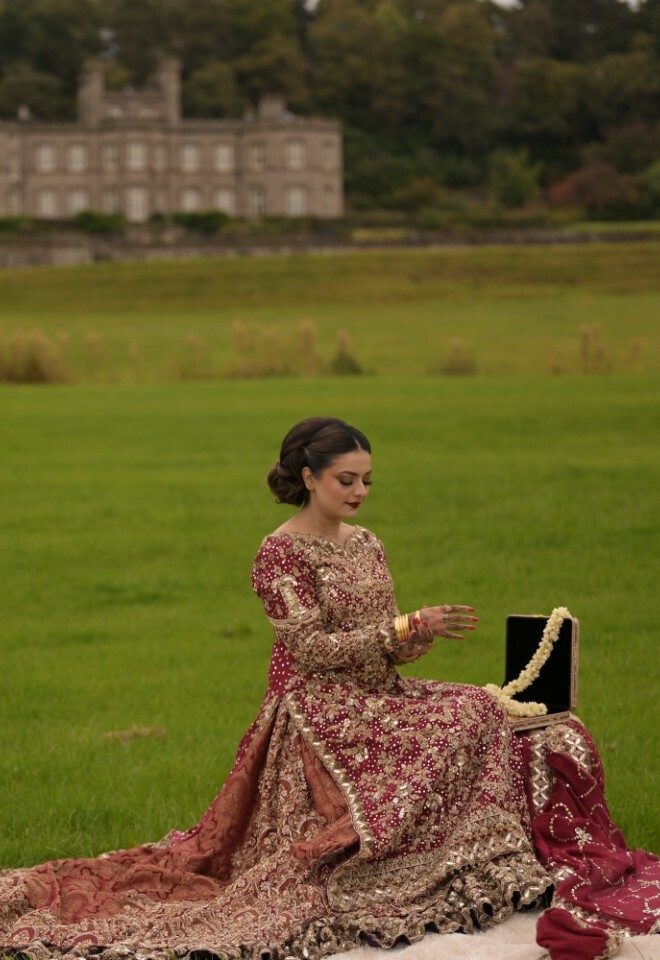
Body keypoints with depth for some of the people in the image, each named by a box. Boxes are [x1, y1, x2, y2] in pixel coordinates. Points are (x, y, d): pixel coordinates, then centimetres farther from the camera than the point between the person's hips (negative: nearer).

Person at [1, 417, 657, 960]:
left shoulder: (365, 544, 13)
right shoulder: (280, 554, -10)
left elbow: (388, 644, 14)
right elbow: (313, 647, -18)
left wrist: (428, 630, -9)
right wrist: (409, 628, -21)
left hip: (375, 702, 8)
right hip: (318, 715, -8)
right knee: (472, 716, -22)